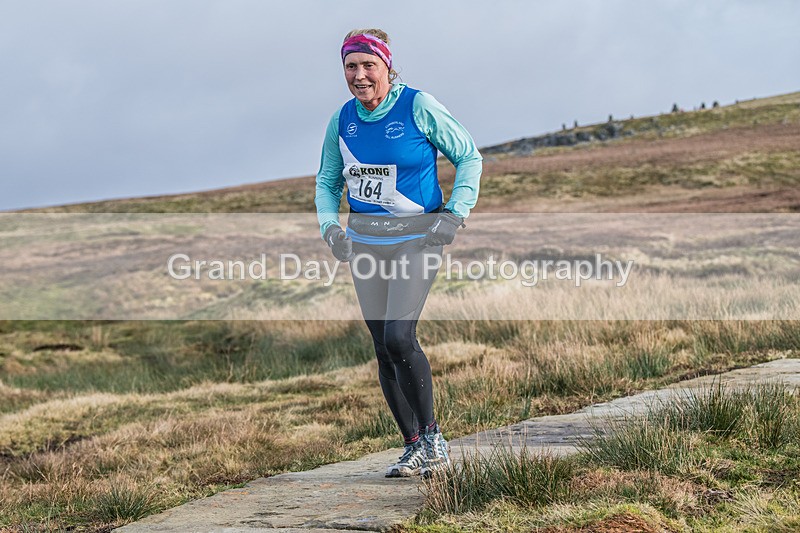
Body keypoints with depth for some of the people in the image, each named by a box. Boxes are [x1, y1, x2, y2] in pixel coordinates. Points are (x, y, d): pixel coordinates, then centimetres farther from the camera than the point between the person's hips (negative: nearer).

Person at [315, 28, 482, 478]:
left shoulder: (418, 107, -9)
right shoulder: (343, 119, 5)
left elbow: (469, 156, 0)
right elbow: (328, 180, 18)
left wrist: (455, 214, -9)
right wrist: (329, 224, 1)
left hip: (416, 236, -5)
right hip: (364, 239, 5)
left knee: (399, 337, -19)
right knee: (384, 349, 5)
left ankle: (432, 436, -1)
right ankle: (414, 448, 16)